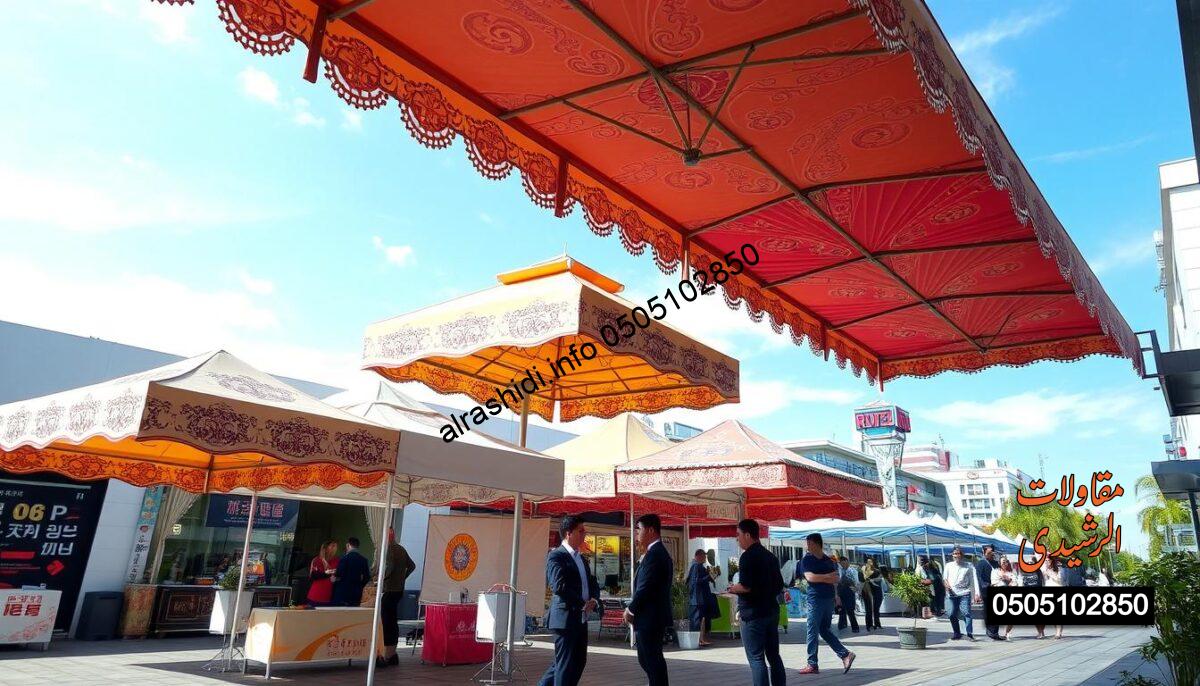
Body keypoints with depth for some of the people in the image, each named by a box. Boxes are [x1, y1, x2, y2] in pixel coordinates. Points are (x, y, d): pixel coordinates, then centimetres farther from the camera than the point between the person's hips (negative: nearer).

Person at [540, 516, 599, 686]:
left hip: (581, 619, 9)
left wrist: (594, 599, -3)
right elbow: (559, 586, -23)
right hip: (565, 617, -9)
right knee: (566, 664, -2)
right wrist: (583, 603, -17)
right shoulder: (556, 556, -11)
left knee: (578, 662, 16)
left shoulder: (581, 557, 17)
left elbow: (592, 583, 18)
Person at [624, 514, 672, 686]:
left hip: (649, 618, -10)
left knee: (652, 660, -1)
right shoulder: (659, 552, 14)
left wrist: (630, 610, -9)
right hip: (654, 616, 10)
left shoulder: (654, 554, -19)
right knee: (646, 658, 18)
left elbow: (645, 588, -23)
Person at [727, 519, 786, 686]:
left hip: (754, 614, -8)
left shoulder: (748, 556, -14)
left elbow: (745, 586, -22)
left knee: (756, 658, -4)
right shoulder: (771, 556, 13)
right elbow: (779, 586, 18)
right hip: (772, 611, 8)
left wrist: (733, 589, -3)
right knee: (773, 655, 14)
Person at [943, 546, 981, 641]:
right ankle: (957, 634, 18)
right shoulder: (949, 566, 13)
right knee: (952, 615, 5)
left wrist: (976, 594, -8)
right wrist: (946, 582, -7)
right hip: (952, 594, 3)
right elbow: (944, 577, 16)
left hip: (964, 593, -3)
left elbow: (974, 580, 1)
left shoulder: (968, 566, 5)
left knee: (966, 613, -15)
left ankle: (970, 634, -13)